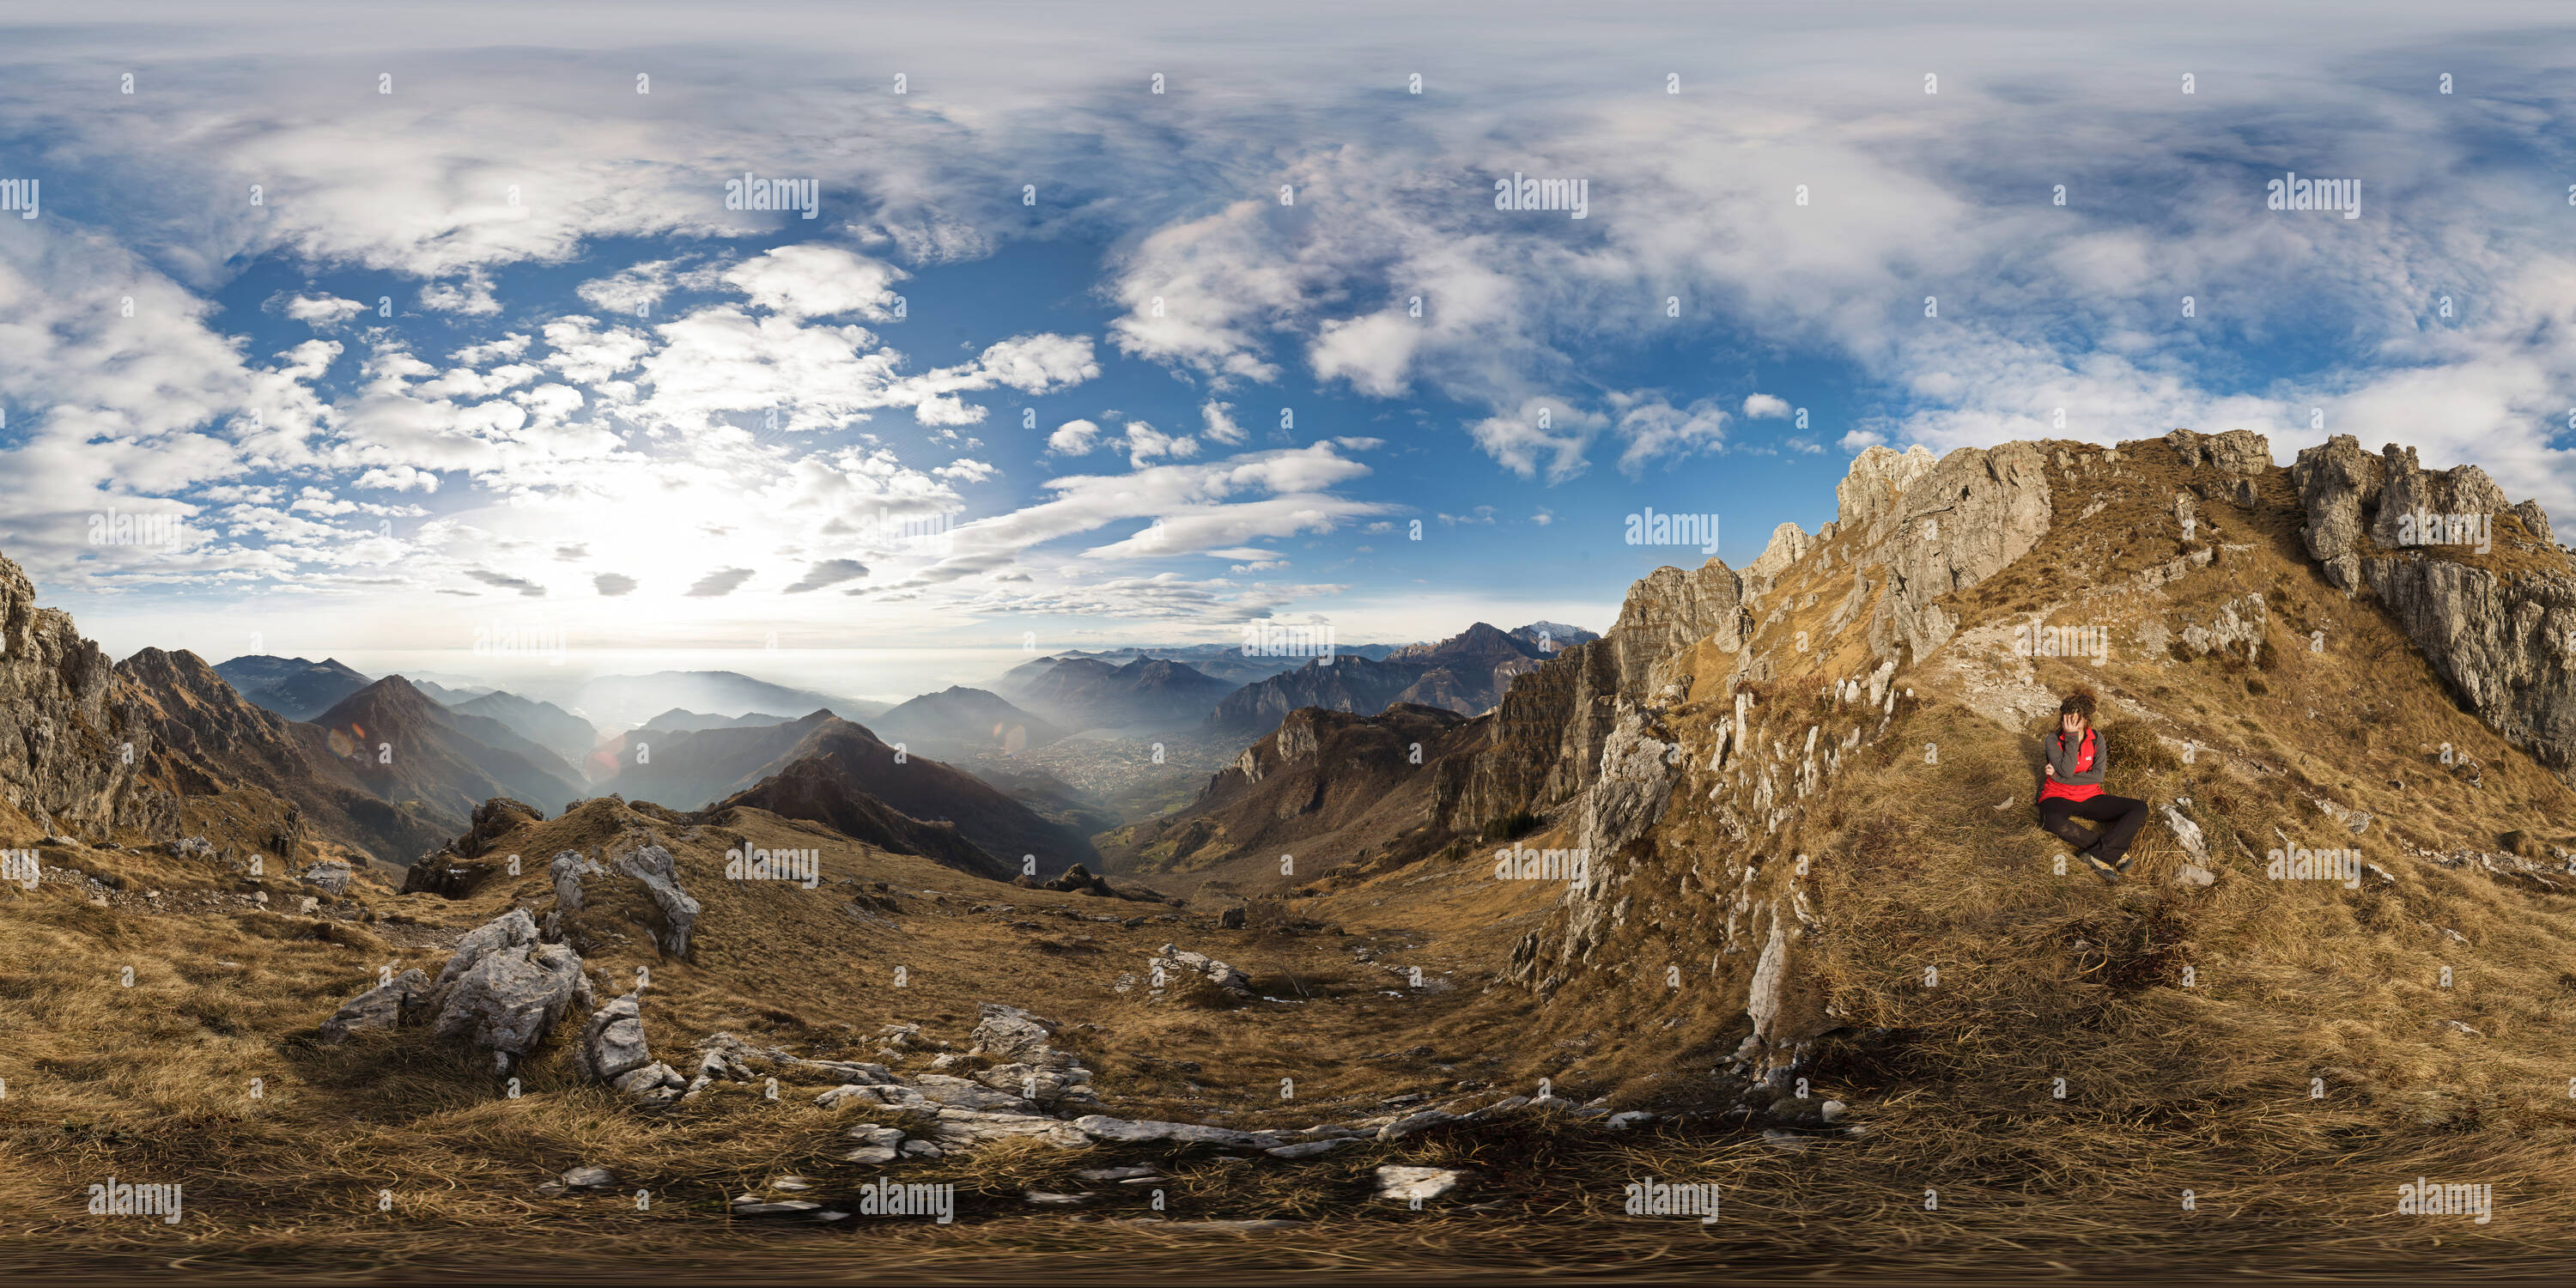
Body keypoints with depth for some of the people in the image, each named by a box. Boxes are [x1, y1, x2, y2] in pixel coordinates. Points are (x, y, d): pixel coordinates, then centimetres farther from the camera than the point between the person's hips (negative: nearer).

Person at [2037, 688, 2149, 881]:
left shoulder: (2096, 738, 0)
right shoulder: (2054, 741, -7)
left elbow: (2098, 775, -11)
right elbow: (2067, 771, -22)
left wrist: (2059, 776, -17)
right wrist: (2072, 738, -22)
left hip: (2090, 797, 4)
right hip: (2059, 797, -3)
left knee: (2140, 809, -17)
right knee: (2053, 820, -41)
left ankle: (2099, 855, -31)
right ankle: (2115, 851, -32)